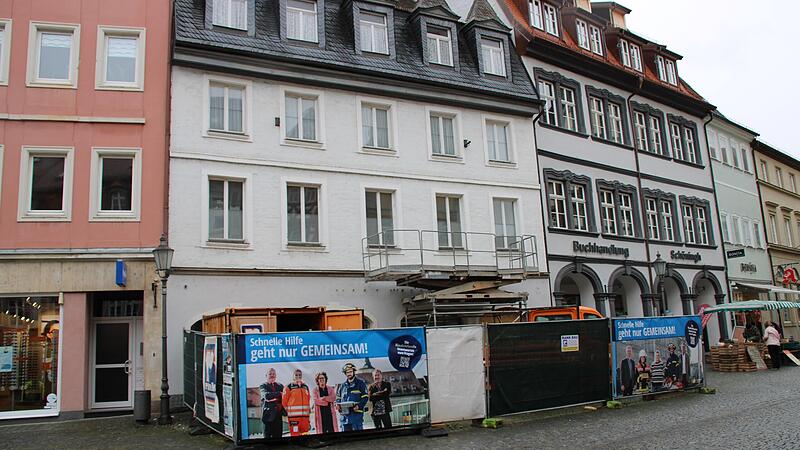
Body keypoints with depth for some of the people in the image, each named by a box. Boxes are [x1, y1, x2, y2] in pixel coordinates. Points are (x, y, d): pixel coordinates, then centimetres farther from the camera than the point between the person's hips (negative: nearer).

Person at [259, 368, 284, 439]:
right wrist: (279, 394, -14)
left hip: (278, 414, 4)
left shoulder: (280, 386, 18)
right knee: (268, 436, -1)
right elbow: (266, 395, -15)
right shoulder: (263, 386, 5)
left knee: (278, 435, 4)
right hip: (268, 414, -4)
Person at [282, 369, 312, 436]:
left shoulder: (305, 387, 16)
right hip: (294, 416, -5)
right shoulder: (289, 387, -1)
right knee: (295, 435, -9)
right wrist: (288, 411, 2)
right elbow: (284, 401, 0)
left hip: (305, 416, 5)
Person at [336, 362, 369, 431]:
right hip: (345, 413, 5)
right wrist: (338, 405, 1)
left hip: (357, 412, -5)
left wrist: (359, 406, -17)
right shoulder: (343, 385, 17)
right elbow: (338, 397, 23)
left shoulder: (360, 383, 2)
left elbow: (365, 397, -2)